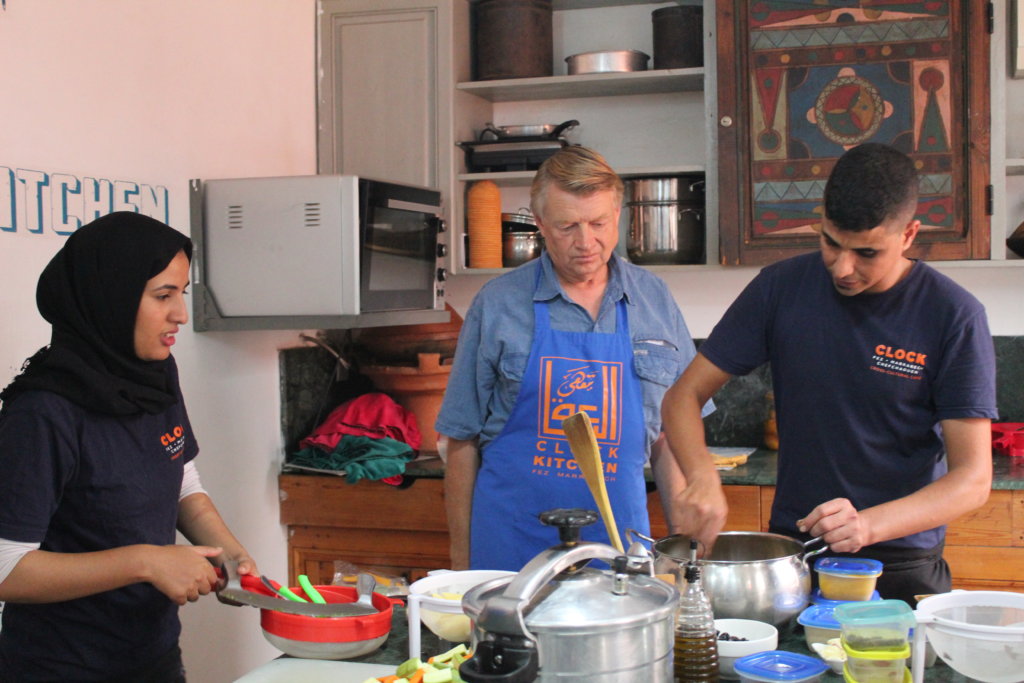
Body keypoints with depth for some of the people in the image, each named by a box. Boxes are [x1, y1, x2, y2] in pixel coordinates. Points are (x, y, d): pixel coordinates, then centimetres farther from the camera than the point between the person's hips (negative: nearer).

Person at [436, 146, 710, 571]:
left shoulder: (654, 302, 6)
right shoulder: (497, 305, -2)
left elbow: (669, 434, 10)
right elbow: (462, 440, 1)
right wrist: (462, 561, 0)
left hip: (618, 536, 2)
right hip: (511, 545, -2)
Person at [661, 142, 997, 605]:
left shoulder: (953, 315, -11)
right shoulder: (782, 288, -4)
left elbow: (973, 479, -12)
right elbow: (684, 396, 0)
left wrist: (870, 525, -29)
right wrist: (702, 476, -20)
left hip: (903, 572, -2)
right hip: (790, 559, 2)